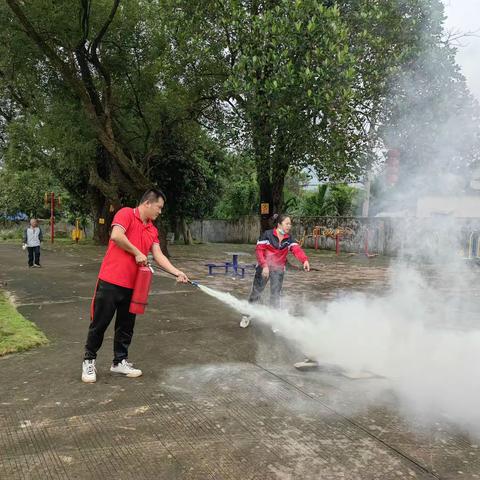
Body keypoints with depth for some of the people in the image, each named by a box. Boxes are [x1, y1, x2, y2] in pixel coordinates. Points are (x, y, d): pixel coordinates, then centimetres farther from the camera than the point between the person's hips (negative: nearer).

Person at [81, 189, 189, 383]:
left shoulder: (152, 230, 14)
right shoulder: (126, 214, -7)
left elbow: (158, 255, 7)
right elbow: (116, 236, -23)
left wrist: (177, 273, -4)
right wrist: (137, 252, -13)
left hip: (132, 285, 7)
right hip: (111, 281, -7)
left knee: (126, 325, 12)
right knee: (100, 323, 3)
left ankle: (120, 361, 26)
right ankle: (89, 361, 18)